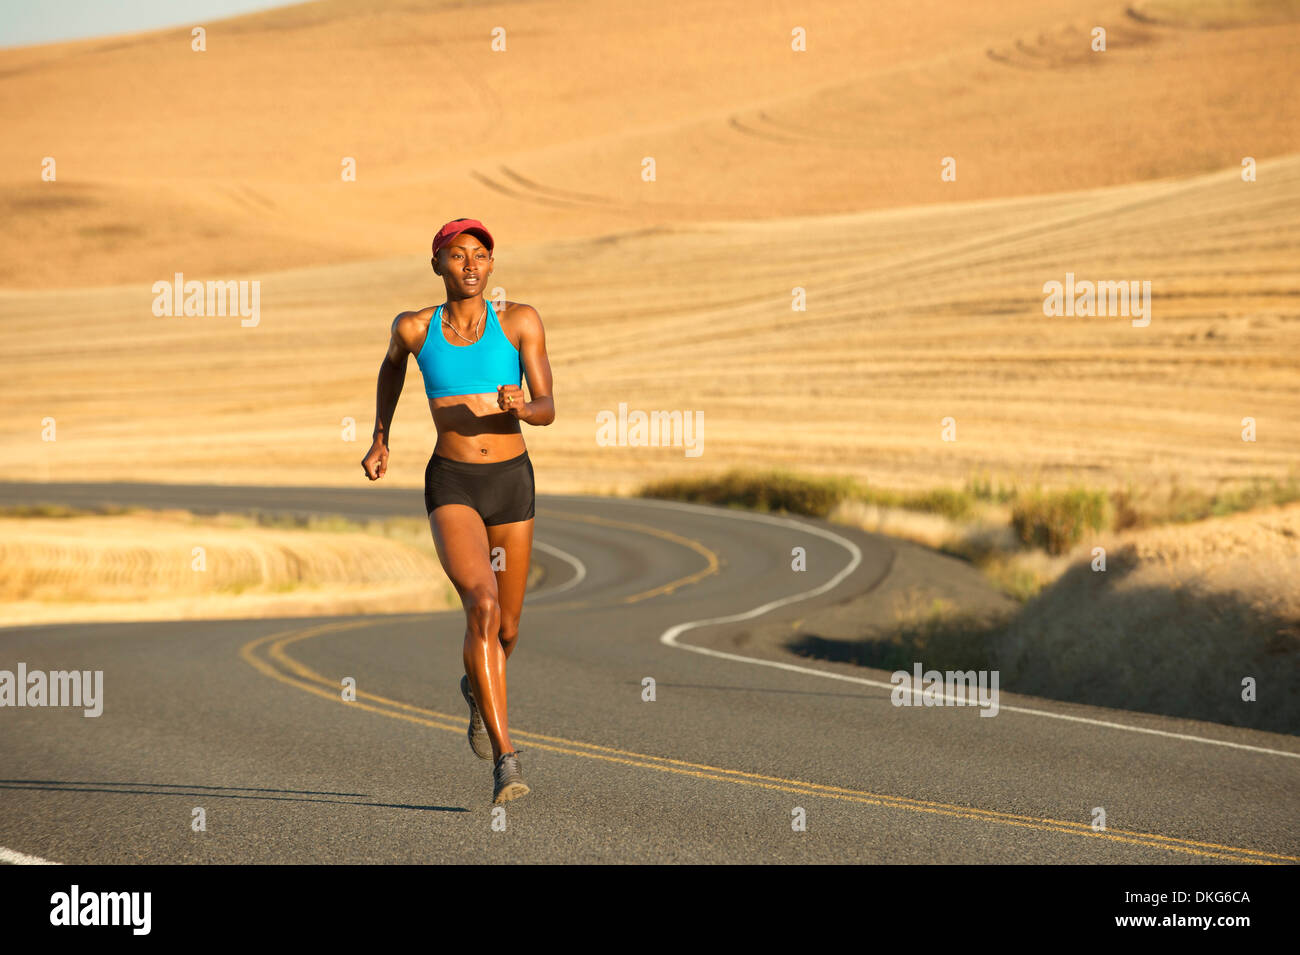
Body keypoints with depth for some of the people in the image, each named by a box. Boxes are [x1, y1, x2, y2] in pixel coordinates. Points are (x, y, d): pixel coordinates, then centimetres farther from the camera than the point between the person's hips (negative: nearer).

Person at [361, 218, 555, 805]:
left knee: (506, 628, 15)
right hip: (452, 489, -2)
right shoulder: (415, 328, -1)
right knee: (481, 604, -26)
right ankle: (505, 761, -28)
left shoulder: (520, 323, -3)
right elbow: (393, 361, 23)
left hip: (512, 482, 2)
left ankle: (477, 689, 54)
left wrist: (520, 407, -28)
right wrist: (380, 438, 23)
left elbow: (549, 409, -5)